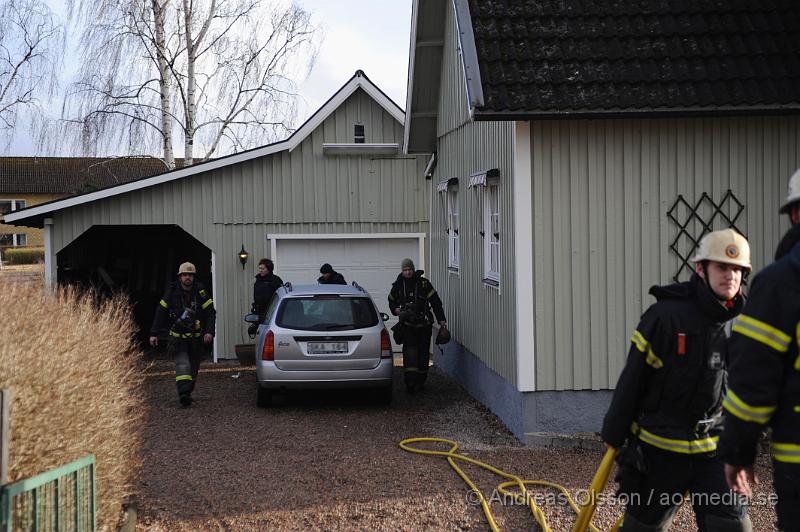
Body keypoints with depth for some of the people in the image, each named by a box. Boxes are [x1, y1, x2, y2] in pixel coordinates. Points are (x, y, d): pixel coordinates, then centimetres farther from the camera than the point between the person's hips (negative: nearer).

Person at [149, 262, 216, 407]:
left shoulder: (200, 292, -4)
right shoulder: (172, 292, -3)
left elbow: (211, 312, -5)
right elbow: (160, 312, 3)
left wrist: (209, 331, -18)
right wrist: (154, 333, -1)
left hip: (196, 339, 2)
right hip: (178, 337, -2)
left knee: (193, 367, 8)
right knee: (182, 365, -17)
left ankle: (187, 393, 24)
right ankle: (184, 395, -28)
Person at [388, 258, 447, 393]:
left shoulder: (424, 283, 0)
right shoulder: (398, 286, 6)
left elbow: (436, 302, 0)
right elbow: (392, 301, 22)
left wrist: (441, 319, -6)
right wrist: (395, 310, -1)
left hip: (423, 324, 0)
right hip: (407, 325, 0)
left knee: (423, 352, 5)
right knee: (410, 350, -14)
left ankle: (420, 381, 16)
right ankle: (410, 381, -19)